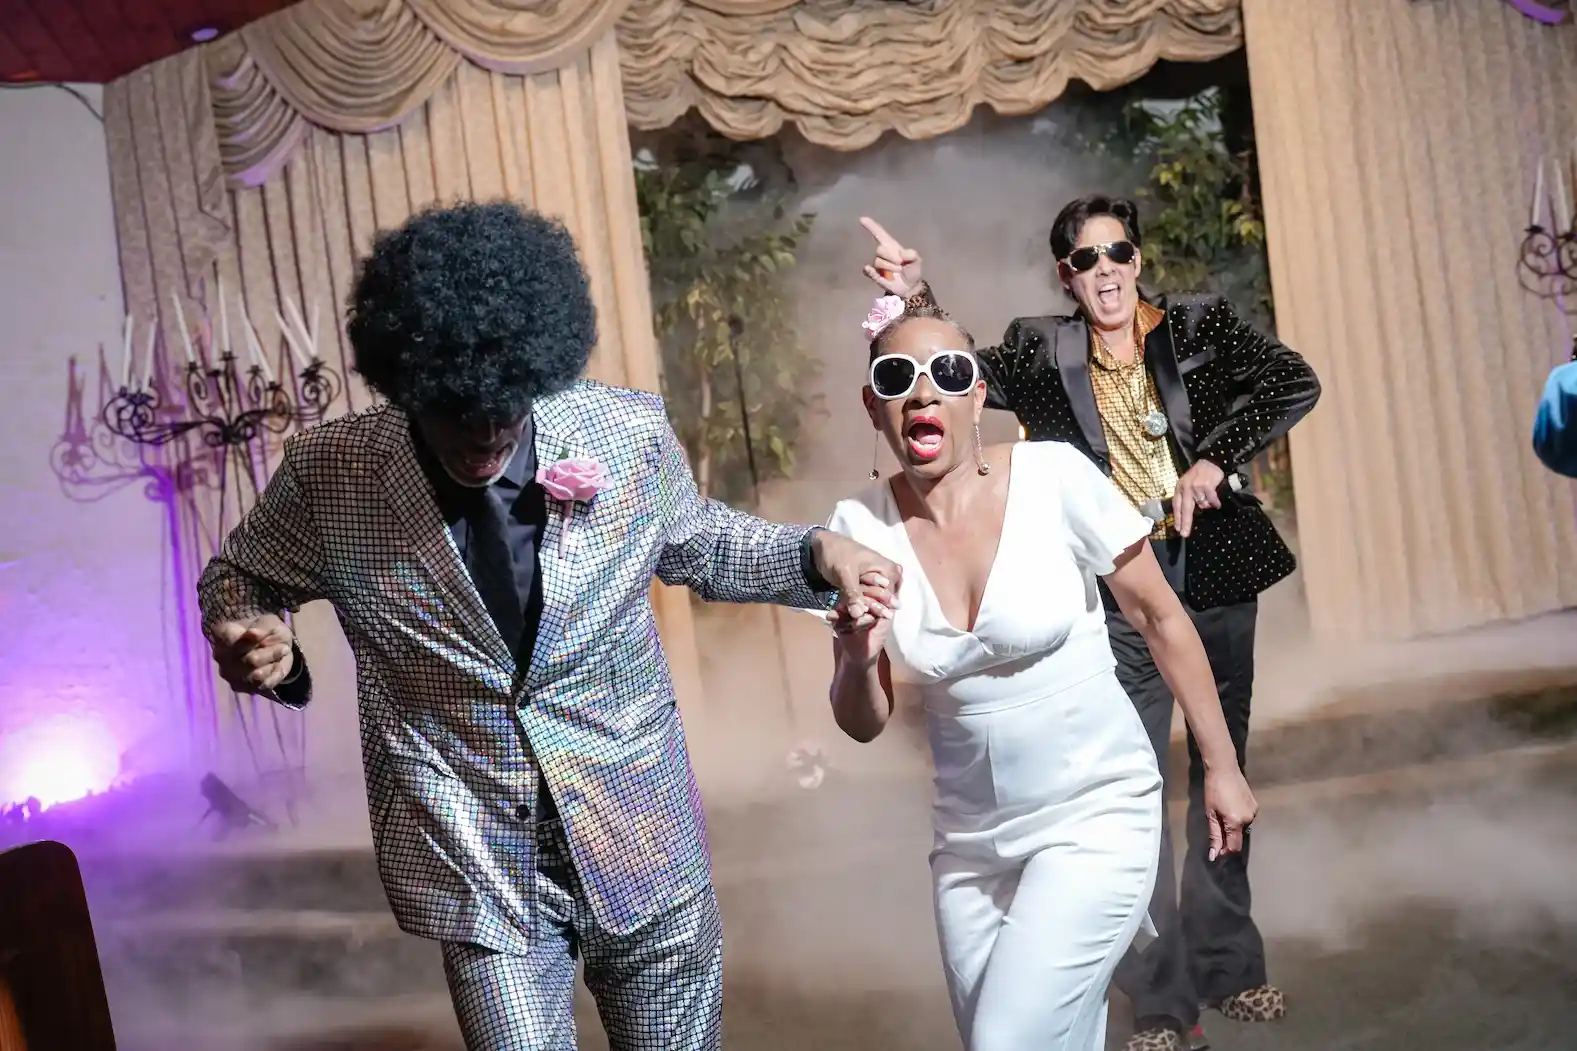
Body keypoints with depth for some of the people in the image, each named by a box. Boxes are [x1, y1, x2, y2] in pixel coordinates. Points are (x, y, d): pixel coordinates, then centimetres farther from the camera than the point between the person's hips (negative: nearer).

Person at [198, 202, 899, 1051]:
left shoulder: (631, 435, -12)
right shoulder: (330, 474, -14)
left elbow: (699, 546, 8)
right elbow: (240, 576, 5)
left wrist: (817, 553, -10)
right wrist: (245, 635, -18)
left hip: (643, 840, 2)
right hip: (479, 864, -1)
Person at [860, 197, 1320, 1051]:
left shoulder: (1200, 323, 3)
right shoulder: (1042, 349, 2)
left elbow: (1294, 383, -5)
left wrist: (1215, 461, -14)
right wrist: (917, 302, -26)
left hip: (1215, 578, 2)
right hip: (1116, 596, -1)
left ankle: (1229, 970, 29)